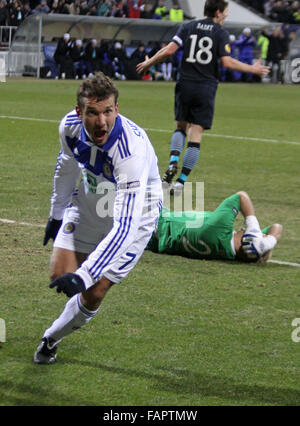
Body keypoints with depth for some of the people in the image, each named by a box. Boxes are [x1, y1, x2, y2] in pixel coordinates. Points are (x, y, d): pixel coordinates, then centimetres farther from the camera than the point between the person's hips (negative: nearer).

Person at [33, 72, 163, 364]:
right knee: (59, 275, -7)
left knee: (93, 294, -7)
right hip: (90, 202, 5)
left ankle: (51, 339, 19)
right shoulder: (70, 126, -22)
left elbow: (126, 226, -43)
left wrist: (84, 276, -48)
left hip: (135, 212, -4)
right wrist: (56, 214, 17)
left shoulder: (132, 149, -41)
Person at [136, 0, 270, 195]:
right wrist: (252, 69, 1)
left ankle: (173, 163, -6)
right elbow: (227, 62, -11)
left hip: (185, 85, 3)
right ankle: (181, 181, -3)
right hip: (206, 89, -3)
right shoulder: (221, 33, -3)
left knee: (181, 127, 20)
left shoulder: (188, 27, 5)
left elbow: (169, 50, -4)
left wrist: (149, 62, 11)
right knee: (196, 135, 1)